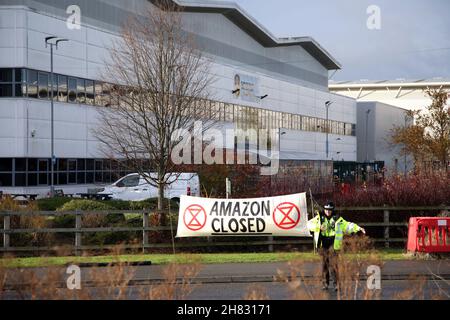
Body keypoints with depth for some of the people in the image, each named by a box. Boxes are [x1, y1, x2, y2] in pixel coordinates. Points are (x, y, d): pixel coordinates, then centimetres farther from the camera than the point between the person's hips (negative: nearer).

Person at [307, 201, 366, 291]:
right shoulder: (319, 218, 5)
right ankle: (325, 284, 16)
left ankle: (336, 284, -6)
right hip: (322, 245, 2)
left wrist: (358, 228, -4)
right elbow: (310, 224, -1)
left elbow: (347, 225, 6)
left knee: (333, 264, -9)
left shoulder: (338, 219, 4)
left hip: (333, 245, -2)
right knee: (324, 264, 8)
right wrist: (319, 227, -16)